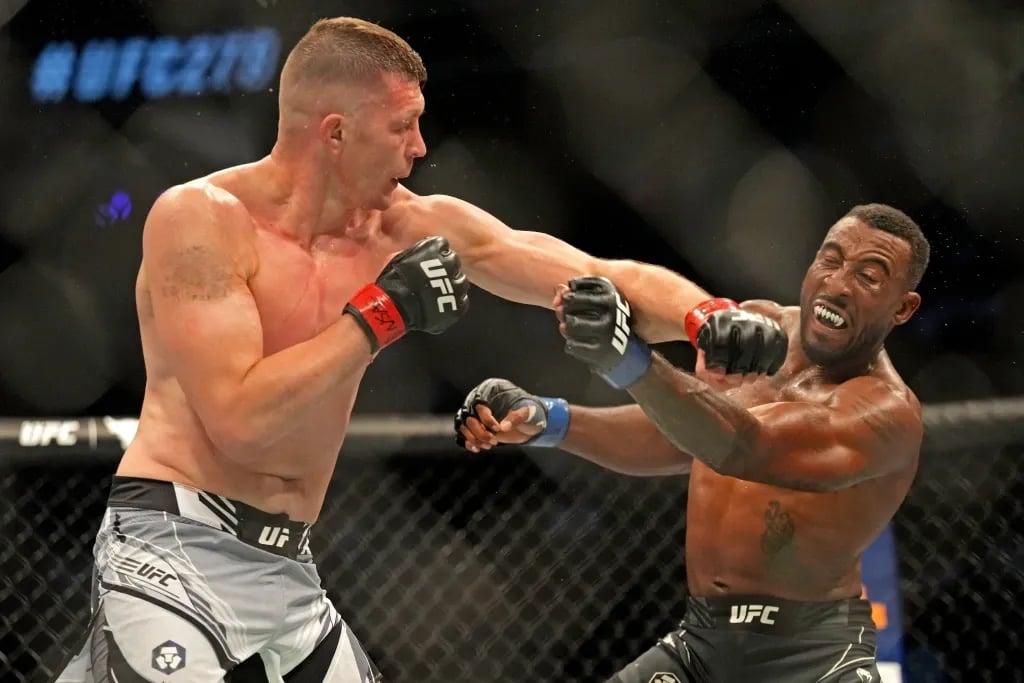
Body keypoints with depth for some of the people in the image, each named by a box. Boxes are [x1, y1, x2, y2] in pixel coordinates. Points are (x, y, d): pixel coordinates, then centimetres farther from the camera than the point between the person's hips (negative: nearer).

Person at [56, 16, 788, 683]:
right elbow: (240, 419, -21)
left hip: (287, 573, 7)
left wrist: (713, 319, -12)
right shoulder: (200, 220, -12)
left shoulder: (410, 228, 4)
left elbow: (598, 279, 5)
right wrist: (379, 318, -16)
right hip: (175, 553, -7)